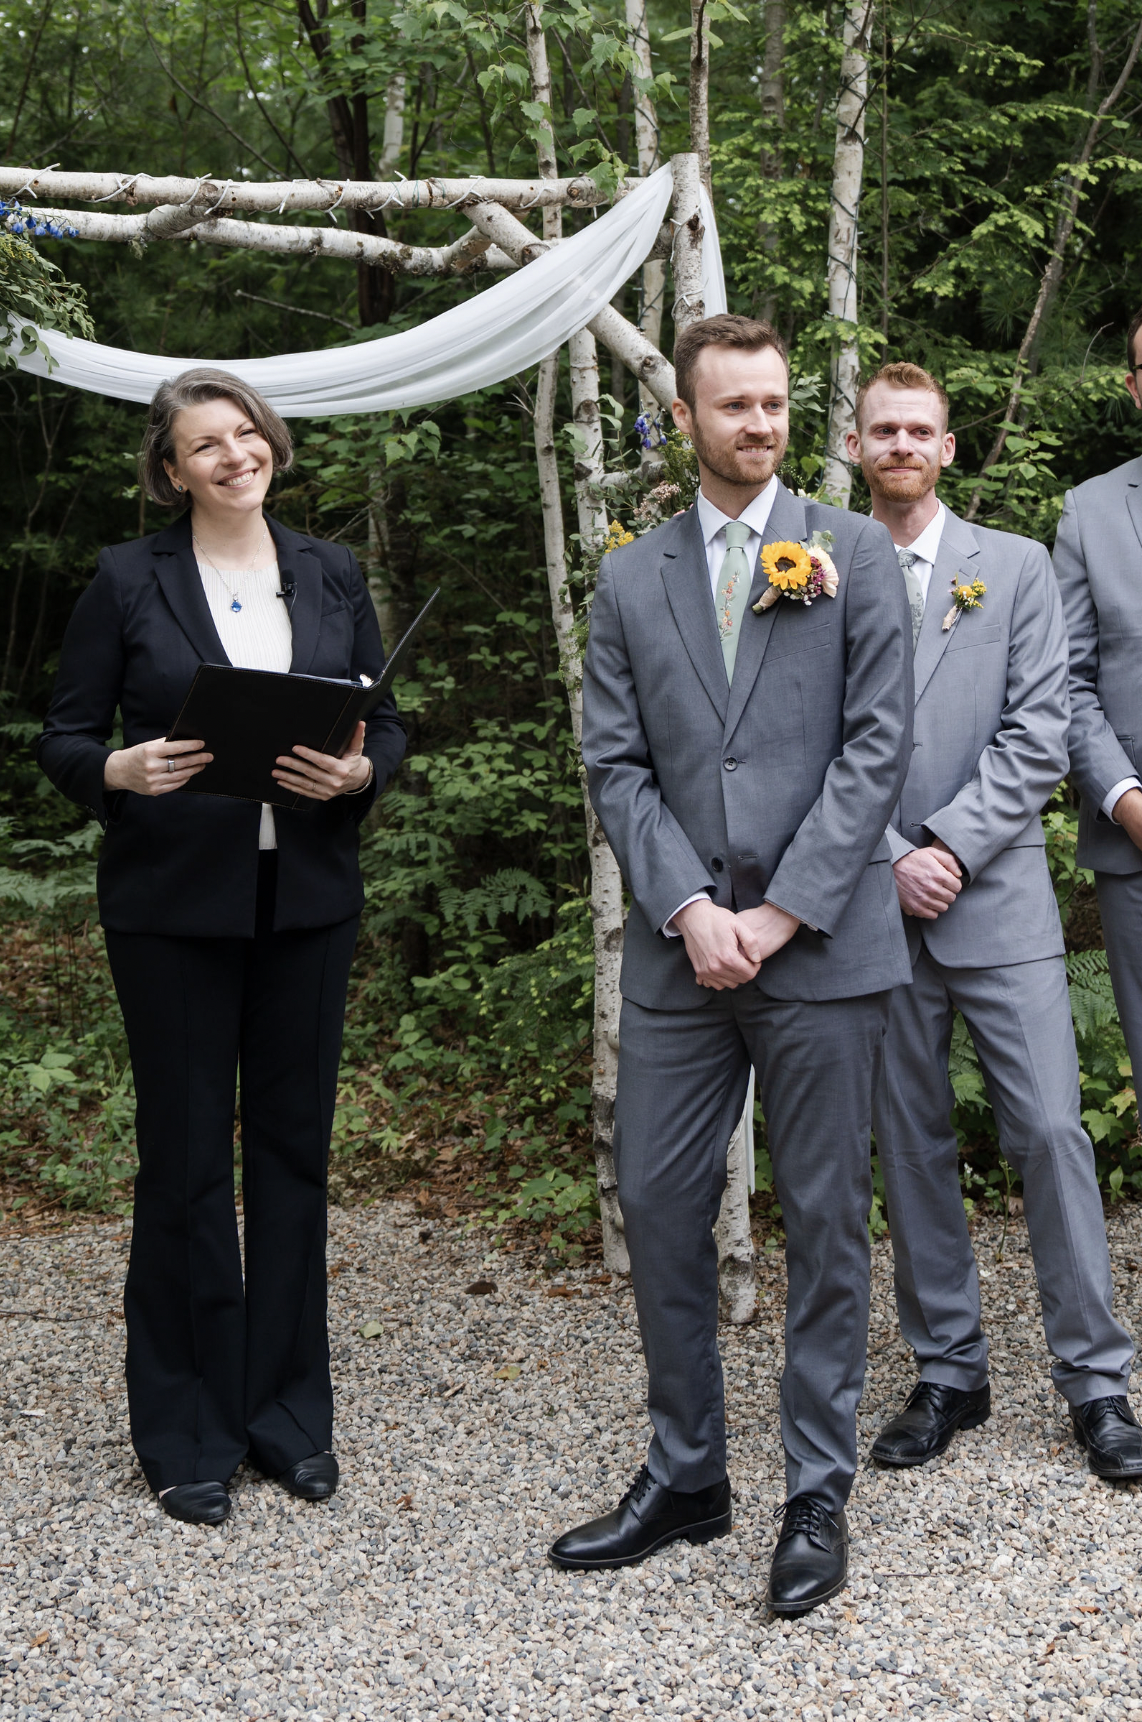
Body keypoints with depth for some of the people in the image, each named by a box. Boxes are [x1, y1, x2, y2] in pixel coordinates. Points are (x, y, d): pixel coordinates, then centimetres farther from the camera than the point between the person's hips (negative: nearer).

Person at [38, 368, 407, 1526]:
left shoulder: (332, 576, 8)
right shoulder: (129, 581, -1)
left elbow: (387, 726, 10)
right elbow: (63, 739, 0)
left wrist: (356, 772, -12)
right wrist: (122, 769, -21)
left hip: (307, 898, 3)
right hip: (173, 905, -3)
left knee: (293, 1148, 9)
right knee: (185, 1159, 2)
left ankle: (286, 1410, 24)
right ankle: (187, 1433, 17)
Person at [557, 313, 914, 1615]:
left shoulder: (854, 554, 4)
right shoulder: (631, 581, 11)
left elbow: (877, 743, -4)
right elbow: (616, 767, 5)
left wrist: (781, 913, -11)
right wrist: (688, 907, -9)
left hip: (821, 949, -2)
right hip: (681, 955, 3)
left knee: (825, 1219, 5)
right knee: (658, 1208, 6)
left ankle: (818, 1494, 18)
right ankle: (684, 1475, 23)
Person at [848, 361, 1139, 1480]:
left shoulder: (1015, 567, 7)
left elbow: (1037, 734, -1)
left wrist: (949, 846, -11)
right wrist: (888, 861, -8)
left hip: (996, 896, -1)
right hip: (875, 902, 1)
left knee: (1049, 1128, -3)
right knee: (908, 1146, 7)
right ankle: (948, 1373, 20)